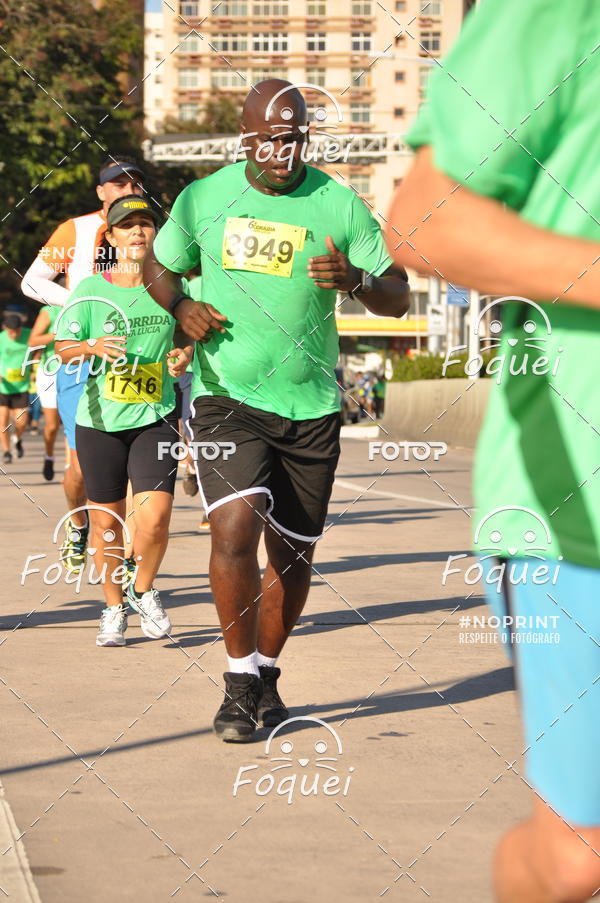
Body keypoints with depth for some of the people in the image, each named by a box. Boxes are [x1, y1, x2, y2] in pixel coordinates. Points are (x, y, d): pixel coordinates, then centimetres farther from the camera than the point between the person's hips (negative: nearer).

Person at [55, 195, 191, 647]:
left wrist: (184, 352, -1)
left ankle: (143, 590, 13)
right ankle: (114, 608, 25)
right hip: (100, 420, 0)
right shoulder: (91, 290, -1)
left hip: (155, 418, 0)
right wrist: (93, 347, -23)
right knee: (107, 522, 5)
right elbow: (62, 347, -5)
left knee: (156, 513, -15)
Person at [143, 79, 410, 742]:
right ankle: (240, 681, -5)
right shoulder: (204, 198, 2)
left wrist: (356, 280, -22)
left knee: (293, 554, 8)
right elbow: (157, 265, 18)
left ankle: (266, 673, 31)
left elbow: (398, 297, 0)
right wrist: (181, 306, -4)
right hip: (226, 397, -1)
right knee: (234, 527, -20)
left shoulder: (339, 205, -2)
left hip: (310, 408, 1)